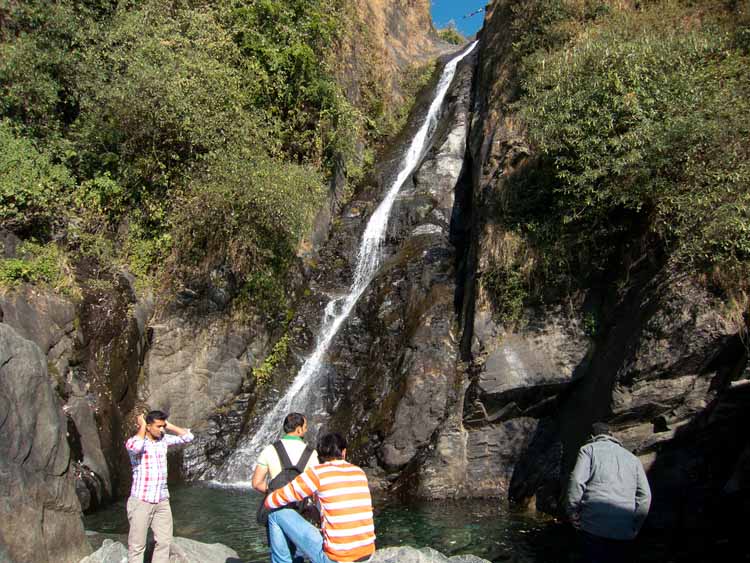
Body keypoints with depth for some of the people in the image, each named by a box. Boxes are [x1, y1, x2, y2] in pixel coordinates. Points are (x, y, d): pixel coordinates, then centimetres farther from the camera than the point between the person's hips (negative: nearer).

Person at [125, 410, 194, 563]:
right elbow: (134, 447, -34)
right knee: (137, 545, 2)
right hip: (141, 500, -5)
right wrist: (142, 427, -18)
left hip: (162, 500, 5)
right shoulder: (135, 440, -9)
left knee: (164, 542, 9)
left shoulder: (163, 440, 6)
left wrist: (169, 426, 2)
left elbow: (188, 437, 7)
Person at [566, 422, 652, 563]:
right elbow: (645, 495, 11)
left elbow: (577, 481, -9)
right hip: (624, 531, 4)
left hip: (595, 525, -4)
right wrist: (634, 528, 16)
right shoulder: (632, 458, 19)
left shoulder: (589, 449, 7)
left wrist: (573, 513, -1)